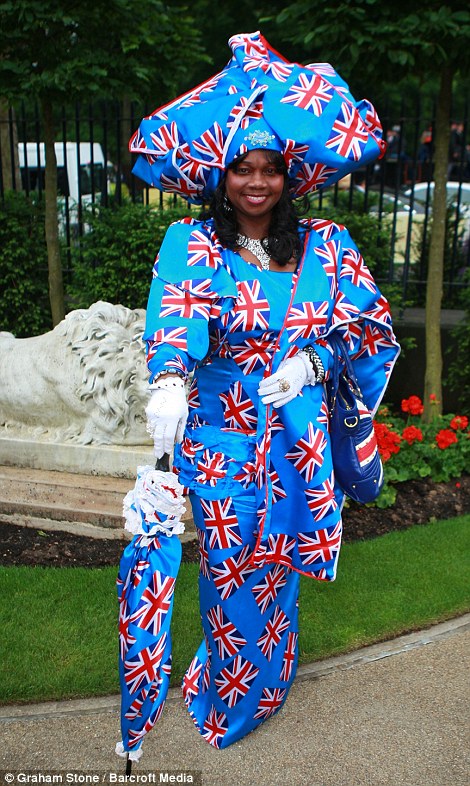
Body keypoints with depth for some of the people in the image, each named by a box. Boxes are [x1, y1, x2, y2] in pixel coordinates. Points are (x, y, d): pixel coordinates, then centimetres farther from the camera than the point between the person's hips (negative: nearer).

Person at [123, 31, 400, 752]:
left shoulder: (324, 245, 4)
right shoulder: (191, 244, -4)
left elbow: (365, 320, 5)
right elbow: (176, 310, -23)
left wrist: (309, 361, -13)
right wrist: (169, 380, -42)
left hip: (297, 434, 2)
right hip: (219, 433, -2)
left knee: (276, 559, 12)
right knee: (230, 563, 5)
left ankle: (265, 682, 38)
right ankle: (229, 691, 32)